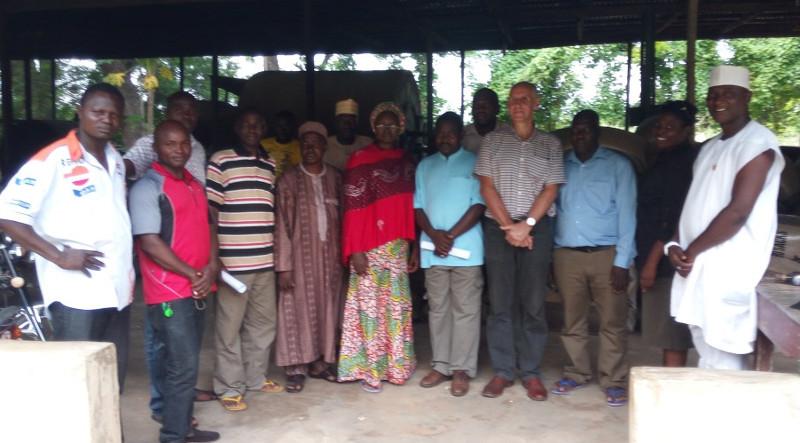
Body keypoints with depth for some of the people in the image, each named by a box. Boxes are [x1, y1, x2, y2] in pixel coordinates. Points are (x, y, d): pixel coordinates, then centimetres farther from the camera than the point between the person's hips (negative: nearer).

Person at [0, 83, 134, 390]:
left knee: (114, 377, 14)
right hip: (77, 292, -7)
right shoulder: (53, 160, -10)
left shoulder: (115, 160, 12)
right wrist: (58, 256, -19)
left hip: (118, 289, 7)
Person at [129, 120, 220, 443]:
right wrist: (192, 275, -13)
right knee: (183, 367, -7)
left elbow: (207, 227, 18)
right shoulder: (147, 187, -9)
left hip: (197, 291, 8)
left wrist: (212, 267, 0)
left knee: (185, 365, 15)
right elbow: (149, 242, -16)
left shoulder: (195, 185, 15)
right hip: (169, 293, -8)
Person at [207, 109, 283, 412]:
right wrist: (214, 256, -9)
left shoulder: (271, 165, 14)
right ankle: (229, 387, 14)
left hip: (265, 259, 6)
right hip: (232, 260, -6)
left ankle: (256, 377, 30)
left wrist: (279, 252, 15)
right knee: (230, 325, 2)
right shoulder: (220, 161, -4)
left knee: (264, 321, 14)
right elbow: (210, 211, -5)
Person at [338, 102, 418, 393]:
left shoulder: (405, 161, 13)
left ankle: (396, 365, 21)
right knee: (370, 306, 0)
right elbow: (354, 208, -8)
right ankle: (369, 370, 10)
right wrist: (356, 250, -14)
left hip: (398, 247, 5)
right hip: (370, 247, -5)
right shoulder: (360, 159, -3)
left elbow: (410, 207, 14)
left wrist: (414, 246, 11)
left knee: (397, 306, 9)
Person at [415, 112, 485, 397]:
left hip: (465, 248, -4)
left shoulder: (474, 163, 2)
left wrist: (451, 235, -12)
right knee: (438, 308, 9)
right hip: (432, 250, 4)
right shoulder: (425, 166, 15)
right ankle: (441, 365, 17)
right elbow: (418, 206, 10)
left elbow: (479, 205, -5)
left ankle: (462, 369, 6)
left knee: (465, 309, 0)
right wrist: (434, 234, -8)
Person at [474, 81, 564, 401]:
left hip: (537, 227, 0)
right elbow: (487, 186, 1)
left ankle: (531, 372, 10)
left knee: (533, 302, 2)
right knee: (500, 302, 2)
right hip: (497, 227, 0)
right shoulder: (493, 141, 8)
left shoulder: (550, 144, 9)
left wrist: (526, 225, -11)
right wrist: (508, 226, -8)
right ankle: (502, 371, 10)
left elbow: (550, 190, 1)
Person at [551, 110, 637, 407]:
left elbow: (626, 214, -3)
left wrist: (622, 260, -10)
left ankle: (614, 381, 11)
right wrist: (548, 255, 3)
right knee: (572, 320, 11)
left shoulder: (618, 165, 2)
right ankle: (576, 373, 25)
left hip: (606, 255, -3)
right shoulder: (560, 165, 11)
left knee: (612, 322, 1)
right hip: (566, 255, 3)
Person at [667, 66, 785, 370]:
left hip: (727, 273, -8)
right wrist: (675, 244, 1)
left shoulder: (758, 143, -9)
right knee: (705, 352, 15)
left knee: (721, 360, -5)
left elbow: (738, 212, -18)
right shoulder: (710, 147, 19)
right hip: (696, 268, 9)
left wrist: (692, 251, -10)